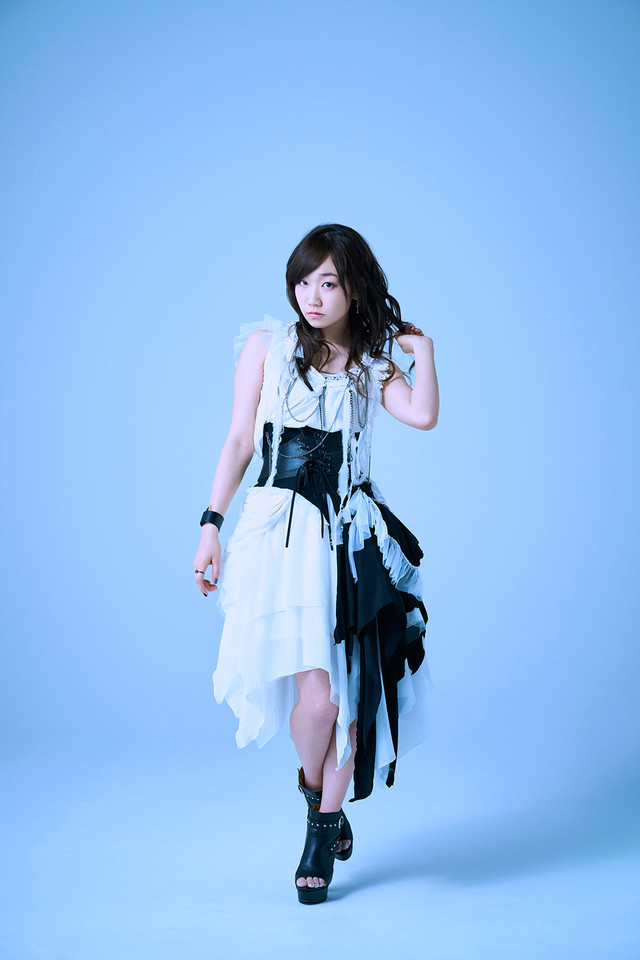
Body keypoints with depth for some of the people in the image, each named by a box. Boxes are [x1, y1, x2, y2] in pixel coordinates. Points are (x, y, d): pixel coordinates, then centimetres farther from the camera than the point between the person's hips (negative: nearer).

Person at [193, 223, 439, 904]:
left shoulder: (374, 363, 12)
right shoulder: (266, 345, 9)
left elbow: (424, 416, -6)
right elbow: (239, 439, 7)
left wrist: (421, 346, 2)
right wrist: (211, 524, 1)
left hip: (352, 535, 2)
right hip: (281, 529, -2)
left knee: (351, 688, 1)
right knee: (316, 690, -12)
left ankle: (325, 825, 23)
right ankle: (311, 783, 22)